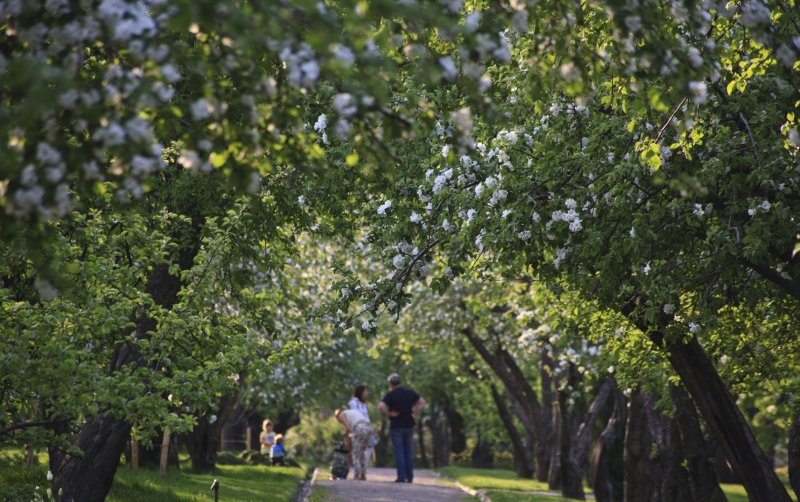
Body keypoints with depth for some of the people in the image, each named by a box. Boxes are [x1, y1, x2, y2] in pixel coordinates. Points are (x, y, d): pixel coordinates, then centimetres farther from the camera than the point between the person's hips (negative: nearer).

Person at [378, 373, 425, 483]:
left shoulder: (390, 395, -10)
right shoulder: (409, 392, 5)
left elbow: (380, 406, -24)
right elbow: (422, 402, 10)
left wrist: (389, 413, -10)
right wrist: (415, 413, 6)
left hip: (396, 426, -4)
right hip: (409, 425, 4)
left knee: (399, 452, -1)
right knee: (409, 452, 10)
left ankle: (401, 477, -4)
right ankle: (410, 477, 10)